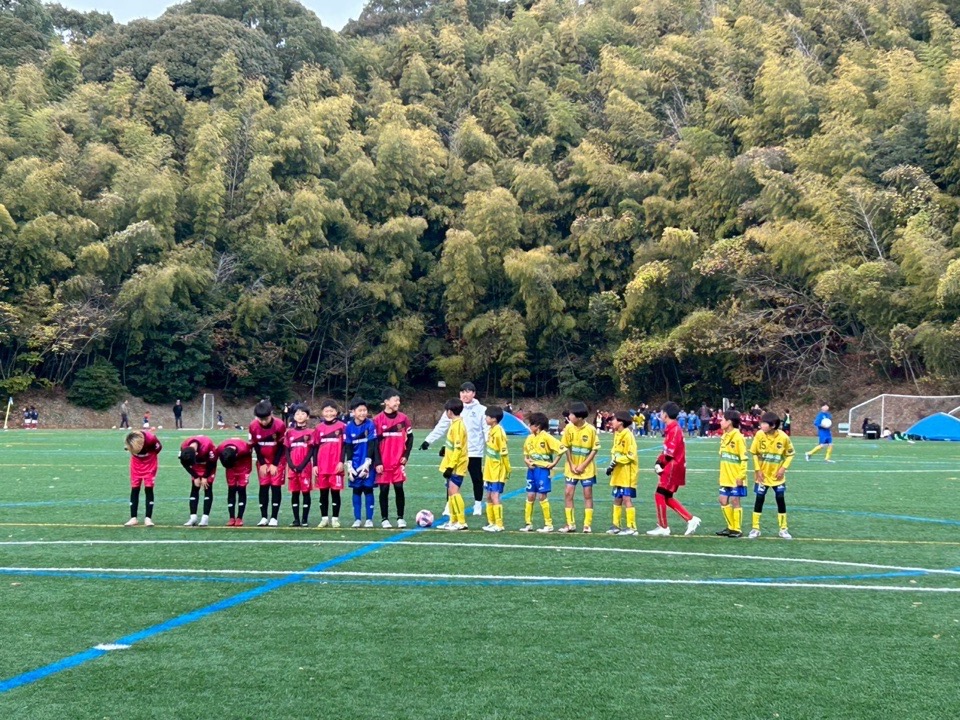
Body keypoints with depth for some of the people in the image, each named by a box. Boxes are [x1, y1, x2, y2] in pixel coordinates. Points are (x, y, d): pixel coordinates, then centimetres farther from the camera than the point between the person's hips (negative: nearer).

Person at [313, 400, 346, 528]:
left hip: (336, 466, -3)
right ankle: (324, 518, 14)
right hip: (322, 467, 3)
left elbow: (344, 446, 0)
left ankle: (335, 518, 7)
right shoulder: (319, 428, 8)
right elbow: (315, 447, 10)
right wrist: (315, 465, 5)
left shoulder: (341, 426, 0)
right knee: (323, 493, 7)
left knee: (335, 492, 1)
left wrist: (341, 462, -8)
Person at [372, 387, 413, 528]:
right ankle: (384, 519, 12)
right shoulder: (378, 420, -5)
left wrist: (406, 455, 1)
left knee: (399, 488, 0)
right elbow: (374, 442, -3)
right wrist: (377, 462, -7)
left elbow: (410, 437, 11)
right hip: (383, 463, -1)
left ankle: (400, 518, 11)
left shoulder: (403, 418, 2)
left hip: (398, 462, 2)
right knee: (384, 489, 4)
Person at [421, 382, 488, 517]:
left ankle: (478, 505, 21)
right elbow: (441, 427, 5)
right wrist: (428, 440, -3)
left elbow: (487, 430, -5)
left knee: (477, 479, 8)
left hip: (474, 451, -2)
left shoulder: (481, 410, -2)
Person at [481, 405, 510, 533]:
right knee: (489, 497, 13)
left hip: (498, 472, -9)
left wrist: (507, 470, -14)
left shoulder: (498, 432, -18)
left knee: (495, 497, -7)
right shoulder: (491, 431, 9)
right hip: (490, 471, 9)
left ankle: (499, 525, -2)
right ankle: (491, 522, 21)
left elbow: (504, 452, -17)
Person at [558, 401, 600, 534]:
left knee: (588, 495, 2)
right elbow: (566, 448, 0)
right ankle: (570, 524, 7)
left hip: (587, 468, -3)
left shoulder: (591, 429, -14)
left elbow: (595, 449, -9)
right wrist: (571, 465, -7)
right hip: (572, 467, 3)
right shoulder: (569, 428, -7)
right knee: (568, 494, -1)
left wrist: (583, 465, -14)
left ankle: (587, 524, 9)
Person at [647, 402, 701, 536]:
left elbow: (669, 452, -21)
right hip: (672, 467, 10)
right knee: (667, 498, 13)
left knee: (660, 495, -4)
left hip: (673, 467, -10)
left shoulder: (674, 429, -17)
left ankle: (663, 527, 3)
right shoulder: (671, 429, 14)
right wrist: (659, 462, 1)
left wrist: (660, 464, -9)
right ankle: (691, 520, 14)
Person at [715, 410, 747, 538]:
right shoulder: (725, 436, 9)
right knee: (723, 501, 9)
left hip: (736, 478, -8)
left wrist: (741, 476, -18)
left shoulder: (738, 437, -15)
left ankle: (737, 530, 8)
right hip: (725, 478, 8)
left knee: (734, 501, -2)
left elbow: (744, 458, -16)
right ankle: (731, 527, 21)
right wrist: (722, 475, 15)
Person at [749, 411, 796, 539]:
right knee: (759, 499, 0)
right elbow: (754, 453, -3)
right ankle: (755, 528, 9)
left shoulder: (783, 437, -16)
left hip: (777, 475, 0)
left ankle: (783, 529, 12)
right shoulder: (759, 435, -15)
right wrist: (757, 470, -8)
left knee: (781, 499, 1)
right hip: (762, 474, 0)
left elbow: (790, 454, -1)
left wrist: (783, 468, -12)